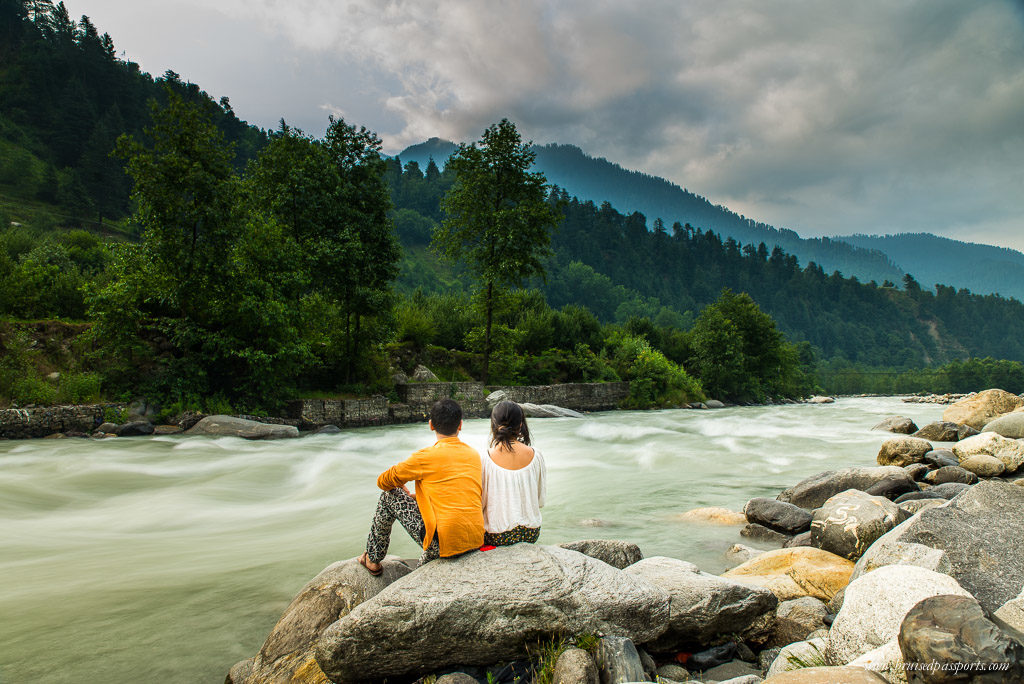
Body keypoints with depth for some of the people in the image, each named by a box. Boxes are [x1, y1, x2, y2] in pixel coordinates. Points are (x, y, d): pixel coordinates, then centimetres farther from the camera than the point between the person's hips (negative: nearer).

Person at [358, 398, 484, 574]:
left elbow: (383, 482, 4)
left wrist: (402, 491, 26)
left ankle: (373, 560, 27)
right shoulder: (474, 454, 7)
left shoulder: (427, 456, -9)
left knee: (389, 496, 12)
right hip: (476, 541, 6)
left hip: (445, 543, -6)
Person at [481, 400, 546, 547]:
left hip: (499, 536, -3)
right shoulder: (535, 456, -8)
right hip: (531, 534, 3)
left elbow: (480, 503, -7)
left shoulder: (485, 459, -16)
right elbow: (540, 501, 2)